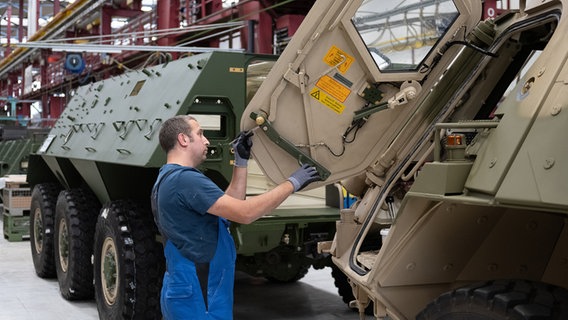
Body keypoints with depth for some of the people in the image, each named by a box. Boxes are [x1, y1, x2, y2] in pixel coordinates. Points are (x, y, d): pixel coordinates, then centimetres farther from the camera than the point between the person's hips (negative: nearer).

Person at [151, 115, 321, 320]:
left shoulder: (170, 179, 15)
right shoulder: (184, 179, -20)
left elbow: (232, 206, 16)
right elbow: (245, 213, -25)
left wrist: (241, 162, 13)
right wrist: (292, 183, -15)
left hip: (187, 292, 11)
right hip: (198, 299, -11)